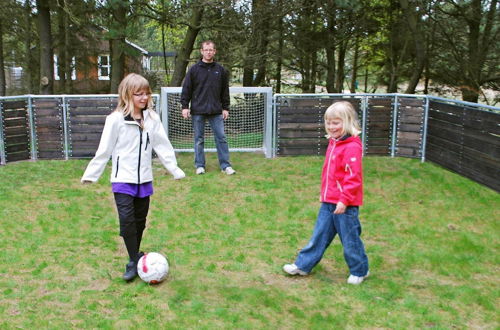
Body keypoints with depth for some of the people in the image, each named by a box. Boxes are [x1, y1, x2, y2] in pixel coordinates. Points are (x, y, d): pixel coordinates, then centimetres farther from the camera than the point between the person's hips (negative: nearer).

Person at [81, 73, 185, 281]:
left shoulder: (152, 118, 0)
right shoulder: (116, 119, -11)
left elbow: (162, 146, 6)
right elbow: (104, 150, -5)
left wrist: (175, 169, 7)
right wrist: (91, 174, -3)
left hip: (144, 179, 4)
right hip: (123, 179, -4)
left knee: (140, 220, 13)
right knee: (127, 220, -11)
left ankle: (135, 259, 29)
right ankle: (134, 261, 2)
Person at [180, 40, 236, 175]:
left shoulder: (220, 70, 8)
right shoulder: (194, 69, 2)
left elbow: (225, 91, 12)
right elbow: (186, 89, 2)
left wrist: (225, 108, 8)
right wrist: (185, 106, -4)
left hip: (216, 111, 1)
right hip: (198, 110, -1)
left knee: (221, 138, 0)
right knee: (199, 139, 5)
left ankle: (225, 165, 7)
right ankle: (200, 165, 15)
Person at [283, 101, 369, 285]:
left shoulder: (352, 147, -18)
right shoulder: (333, 143, 11)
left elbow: (353, 177, -22)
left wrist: (344, 200, -24)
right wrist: (324, 194, 22)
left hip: (345, 204, -8)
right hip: (328, 202, 8)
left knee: (350, 238, 6)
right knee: (319, 234, 15)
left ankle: (359, 271, 25)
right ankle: (303, 265, 24)